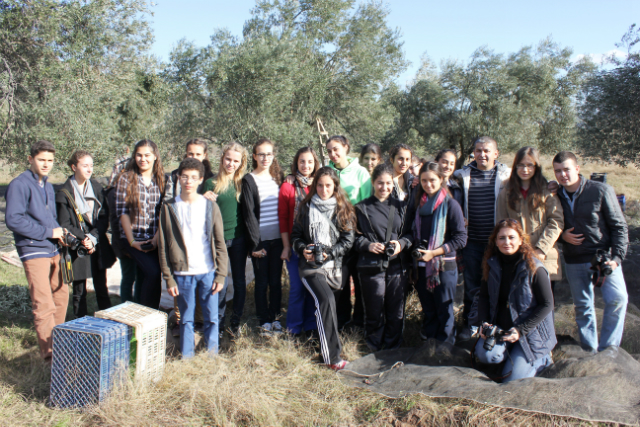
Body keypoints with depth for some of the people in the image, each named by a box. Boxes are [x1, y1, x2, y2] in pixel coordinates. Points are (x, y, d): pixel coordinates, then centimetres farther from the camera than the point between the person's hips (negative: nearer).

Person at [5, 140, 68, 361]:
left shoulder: (48, 186, 17)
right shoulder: (20, 184, -10)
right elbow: (13, 220, -18)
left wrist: (59, 231, 4)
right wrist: (48, 232, -15)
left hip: (52, 249, 9)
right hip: (33, 250, -9)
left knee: (61, 293, 16)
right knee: (44, 304, -10)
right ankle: (50, 352, -6)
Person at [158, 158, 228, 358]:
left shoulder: (210, 206, 2)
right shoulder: (169, 207, 1)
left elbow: (219, 244, 3)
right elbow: (163, 247, 1)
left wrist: (220, 274, -3)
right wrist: (169, 278, -3)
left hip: (208, 272, 0)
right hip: (183, 273, 0)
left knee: (211, 317, 6)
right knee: (186, 318, 9)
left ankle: (212, 355, 22)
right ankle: (186, 356, 23)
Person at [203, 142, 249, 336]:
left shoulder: (242, 182, 4)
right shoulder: (211, 183, 0)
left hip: (239, 238, 2)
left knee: (239, 280, 10)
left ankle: (236, 321, 25)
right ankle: (218, 322, 19)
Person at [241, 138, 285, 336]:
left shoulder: (278, 177, 9)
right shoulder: (249, 180, -3)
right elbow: (248, 214, -7)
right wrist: (255, 243, -11)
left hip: (277, 238, 3)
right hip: (260, 240, -3)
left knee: (276, 280, 10)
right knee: (262, 282, 5)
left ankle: (275, 317, 23)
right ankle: (264, 321, 18)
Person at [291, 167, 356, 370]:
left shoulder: (343, 209, 6)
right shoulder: (306, 207, 7)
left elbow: (348, 240, 2)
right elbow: (296, 234, 10)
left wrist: (329, 253, -12)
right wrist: (303, 249, -9)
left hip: (335, 265, 2)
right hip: (311, 265, -2)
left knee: (327, 303, 2)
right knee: (326, 300, -22)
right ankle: (331, 356, -19)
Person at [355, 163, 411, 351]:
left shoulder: (400, 206, 11)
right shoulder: (361, 208, 4)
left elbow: (410, 232, 13)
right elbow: (355, 237, 4)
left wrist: (402, 243, -7)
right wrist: (367, 245, -15)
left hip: (397, 266, 2)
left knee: (396, 312, 8)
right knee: (375, 312, 6)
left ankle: (393, 349, 26)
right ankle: (374, 350, 25)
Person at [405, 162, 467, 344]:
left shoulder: (450, 205, -9)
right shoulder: (416, 204, 6)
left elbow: (461, 238, -12)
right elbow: (410, 231, 14)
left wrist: (433, 253, -16)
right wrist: (416, 250, -4)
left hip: (444, 266, -4)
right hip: (421, 266, 4)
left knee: (444, 312, 5)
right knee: (428, 311, 15)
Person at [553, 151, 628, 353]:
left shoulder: (601, 191, -8)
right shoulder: (556, 197, 2)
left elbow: (619, 226, -5)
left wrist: (617, 257, -14)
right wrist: (562, 236, -8)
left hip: (604, 256, -3)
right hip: (574, 261, 3)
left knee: (617, 298, -20)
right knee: (582, 307, 8)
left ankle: (607, 350, -7)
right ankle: (590, 352, 20)